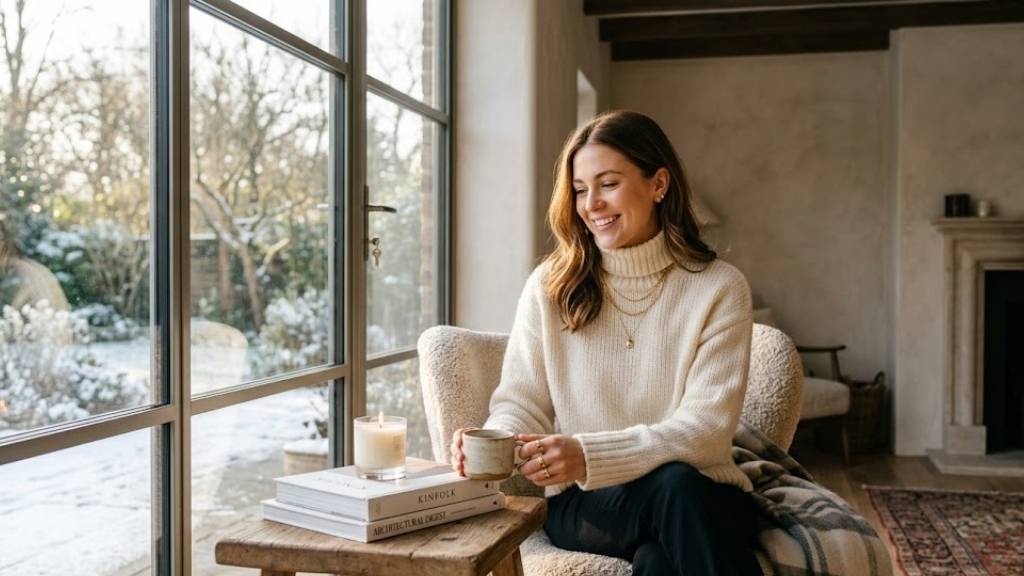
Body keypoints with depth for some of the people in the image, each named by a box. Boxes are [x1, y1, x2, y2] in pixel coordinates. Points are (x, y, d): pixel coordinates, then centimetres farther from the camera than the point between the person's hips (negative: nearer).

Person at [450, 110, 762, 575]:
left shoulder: (720, 288, -2)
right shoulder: (550, 286, 4)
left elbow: (707, 427, -10)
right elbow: (521, 402, 3)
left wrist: (589, 455, -25)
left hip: (701, 493, 0)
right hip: (583, 501, 0)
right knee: (672, 486, -32)